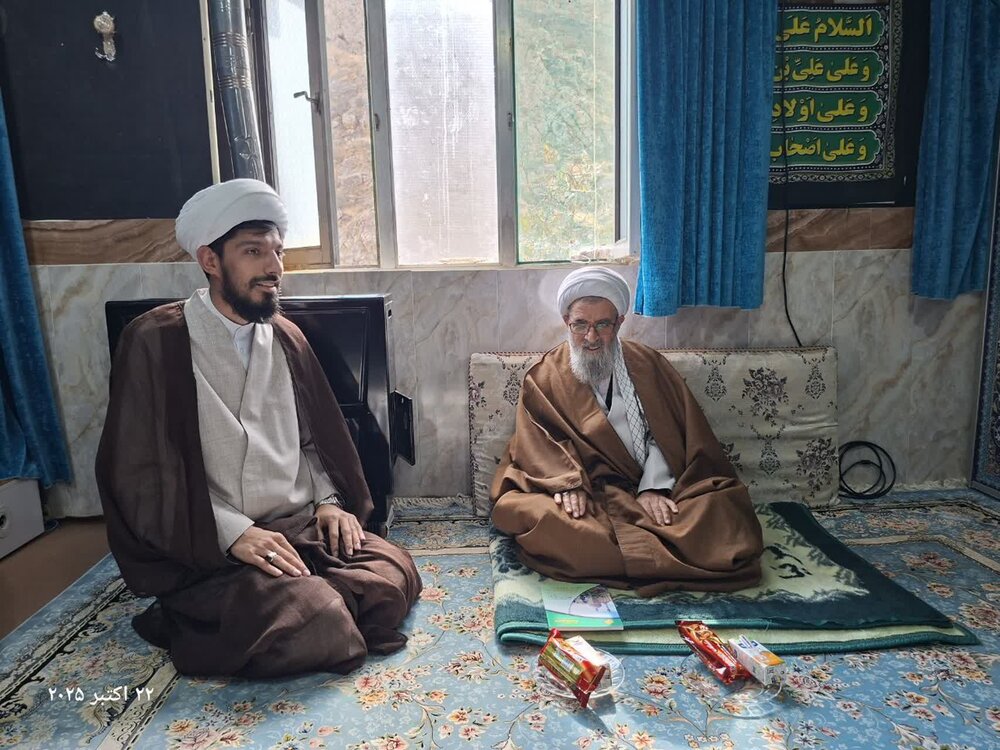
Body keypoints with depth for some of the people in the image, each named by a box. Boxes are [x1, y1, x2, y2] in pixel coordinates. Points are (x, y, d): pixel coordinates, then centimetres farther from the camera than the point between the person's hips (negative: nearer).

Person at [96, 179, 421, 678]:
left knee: (393, 576, -16)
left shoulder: (286, 337, 11)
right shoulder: (155, 341, -7)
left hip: (301, 527, 7)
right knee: (320, 628, -27)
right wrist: (231, 532, -19)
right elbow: (137, 476, -10)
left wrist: (329, 501, 1)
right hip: (206, 549, -6)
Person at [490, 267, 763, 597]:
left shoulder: (646, 364, 13)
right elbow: (538, 440, -3)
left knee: (722, 504, -26)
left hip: (647, 488, 1)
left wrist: (653, 487, -14)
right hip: (582, 496, 0)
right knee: (521, 511, -34)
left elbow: (666, 431, 2)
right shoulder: (544, 378, 10)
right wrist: (567, 483, -22)